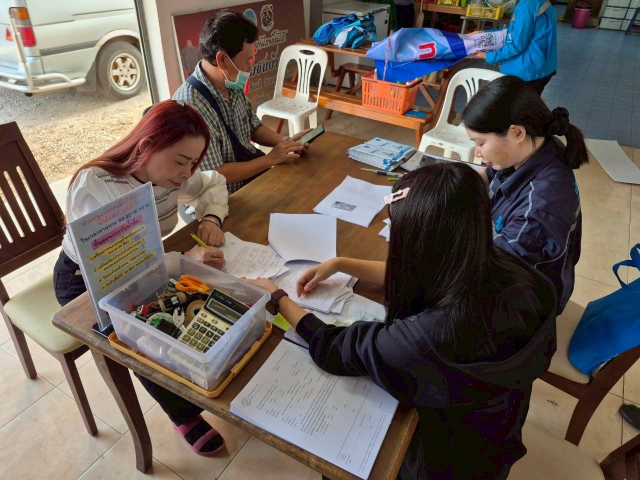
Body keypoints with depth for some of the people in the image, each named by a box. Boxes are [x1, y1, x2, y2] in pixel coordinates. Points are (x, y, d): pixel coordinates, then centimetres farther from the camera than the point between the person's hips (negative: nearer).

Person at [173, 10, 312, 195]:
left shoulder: (232, 85, -2)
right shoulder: (190, 106, -27)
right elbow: (215, 177, -27)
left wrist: (285, 141, -4)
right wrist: (270, 159, -21)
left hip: (254, 175, 8)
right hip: (226, 199, -7)